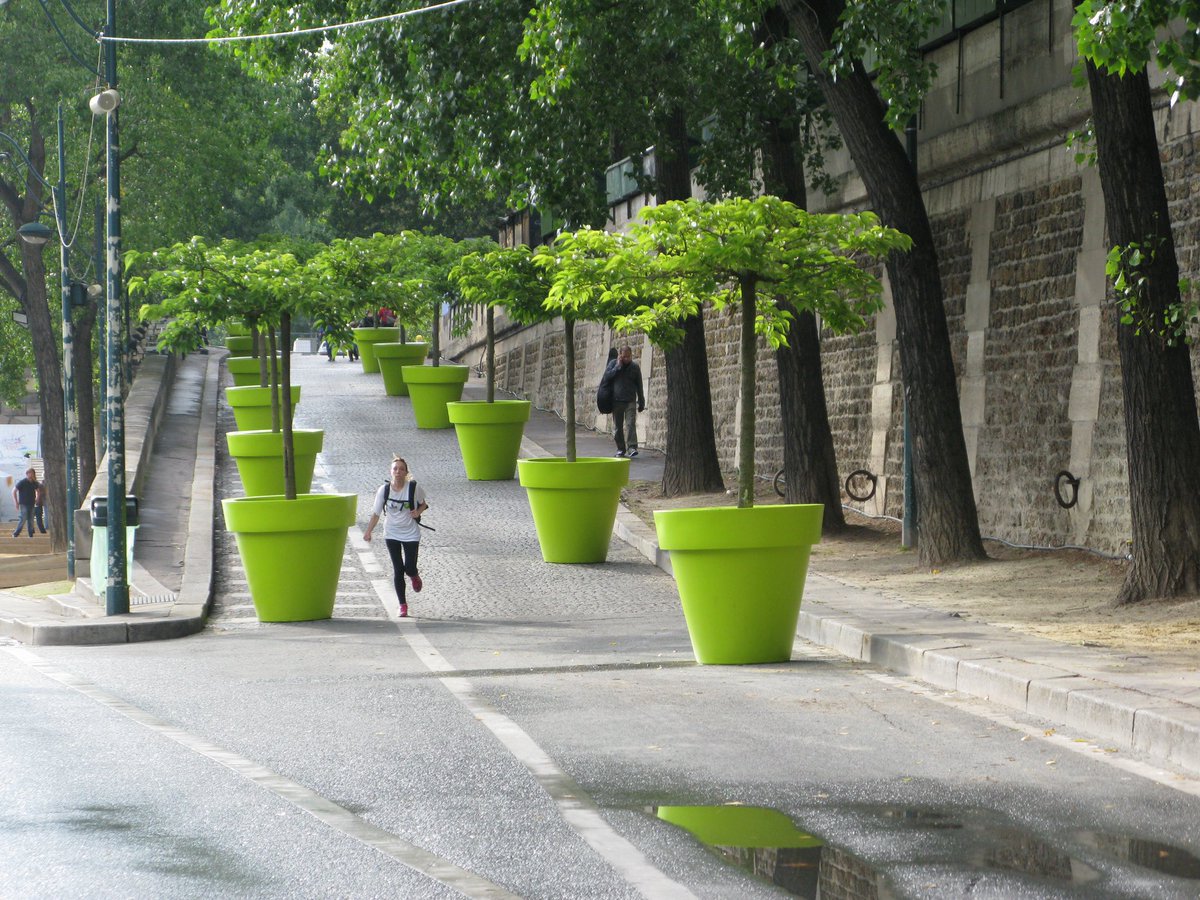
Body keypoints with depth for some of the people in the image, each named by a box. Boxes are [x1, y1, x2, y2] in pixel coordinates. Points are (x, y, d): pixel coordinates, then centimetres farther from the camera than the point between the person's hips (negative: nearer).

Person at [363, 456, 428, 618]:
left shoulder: (414, 488, -12)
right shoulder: (384, 490, -10)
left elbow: (423, 504, 6)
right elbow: (376, 513, -5)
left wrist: (418, 512, -17)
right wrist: (368, 531, -17)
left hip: (411, 534, -1)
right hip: (392, 534, 1)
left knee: (409, 568, -6)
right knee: (397, 570, -1)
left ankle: (415, 577, 35)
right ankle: (402, 605, 11)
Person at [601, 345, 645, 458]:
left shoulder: (635, 367, 7)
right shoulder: (613, 363, 6)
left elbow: (639, 386, 12)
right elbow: (606, 377, -8)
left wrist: (641, 403, 10)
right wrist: (618, 367, -11)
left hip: (630, 401, -1)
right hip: (616, 401, 1)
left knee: (631, 424, -14)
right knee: (618, 426, 5)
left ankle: (632, 448, -20)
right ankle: (620, 448, 14)